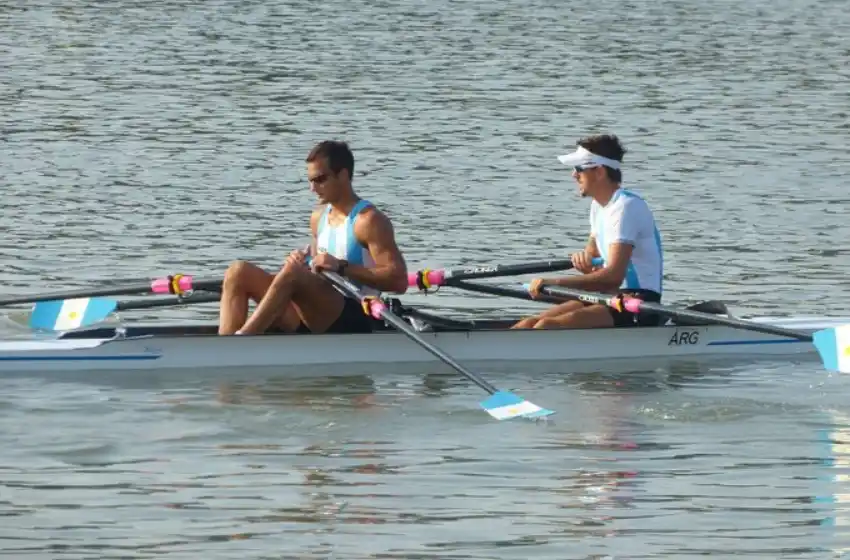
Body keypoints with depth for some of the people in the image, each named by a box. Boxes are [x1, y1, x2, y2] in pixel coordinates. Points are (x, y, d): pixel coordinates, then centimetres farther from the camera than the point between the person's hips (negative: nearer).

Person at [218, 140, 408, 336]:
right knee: (239, 272, -5)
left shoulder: (368, 221, -6)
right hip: (315, 320, 8)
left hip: (353, 322, -8)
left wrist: (341, 267, -21)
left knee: (292, 273, -33)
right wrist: (303, 263, 5)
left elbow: (398, 281, -15)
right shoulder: (319, 216, 18)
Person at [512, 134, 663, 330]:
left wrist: (555, 282, -27)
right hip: (612, 298, 9)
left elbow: (614, 276, -26)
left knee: (547, 326, -26)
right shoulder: (599, 205, 15)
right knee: (530, 324, -6)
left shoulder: (625, 207, -16)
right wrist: (583, 260, -4)